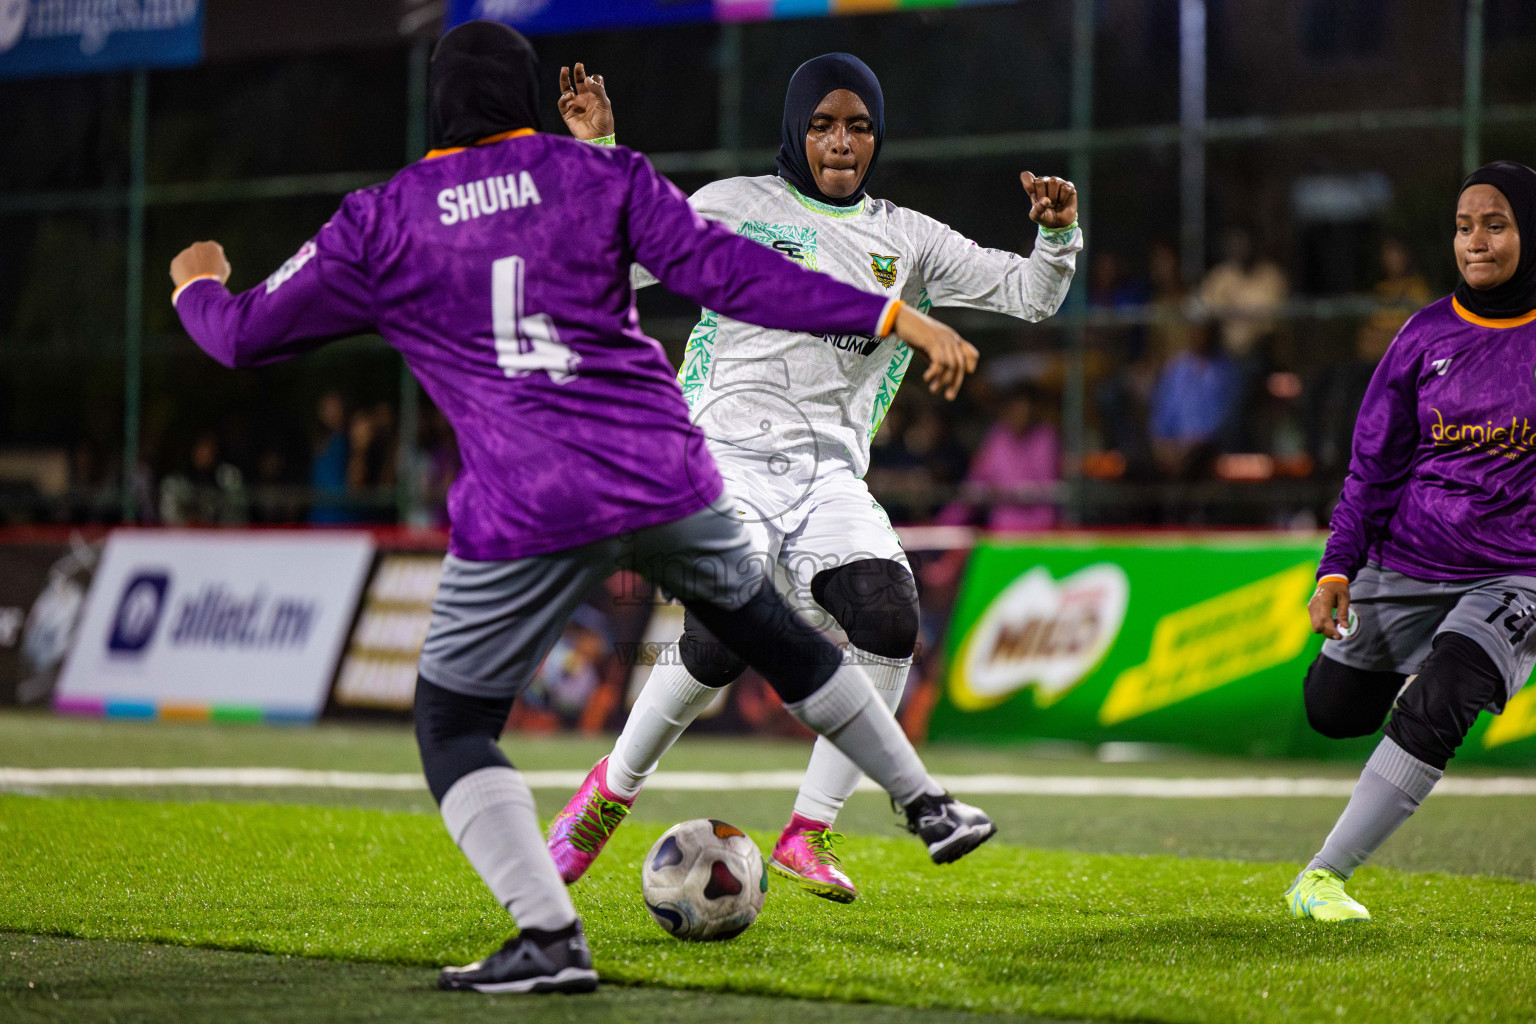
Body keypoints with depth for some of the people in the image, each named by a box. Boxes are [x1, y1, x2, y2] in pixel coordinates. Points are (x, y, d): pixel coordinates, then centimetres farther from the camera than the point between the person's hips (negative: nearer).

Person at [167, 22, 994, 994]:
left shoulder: (382, 222, 6)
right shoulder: (603, 175, 8)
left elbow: (246, 335, 13)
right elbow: (730, 273, -2)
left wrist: (199, 286, 37)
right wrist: (897, 318, -2)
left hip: (526, 511, -3)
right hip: (667, 477, 3)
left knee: (453, 725, 9)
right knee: (771, 631, 28)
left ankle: (551, 939, -10)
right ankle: (928, 803, 38)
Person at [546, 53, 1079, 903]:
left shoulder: (906, 240, 15)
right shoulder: (738, 206, 7)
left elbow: (1030, 296, 14)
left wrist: (1056, 236, -6)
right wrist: (600, 158, -6)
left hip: (831, 471, 3)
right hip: (729, 454, -3)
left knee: (888, 620, -24)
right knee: (722, 640, -24)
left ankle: (808, 834, -13)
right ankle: (612, 789, 4)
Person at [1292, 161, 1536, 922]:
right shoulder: (1428, 334, 1)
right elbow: (1375, 462, 4)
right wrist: (1337, 568, -4)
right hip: (1406, 565, 4)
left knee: (1434, 708, -24)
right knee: (1333, 710, 9)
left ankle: (1325, 873, -19)